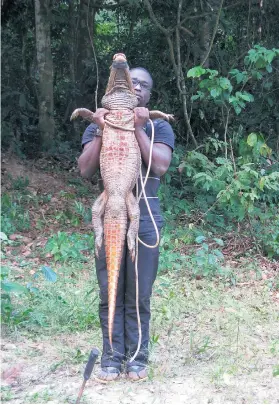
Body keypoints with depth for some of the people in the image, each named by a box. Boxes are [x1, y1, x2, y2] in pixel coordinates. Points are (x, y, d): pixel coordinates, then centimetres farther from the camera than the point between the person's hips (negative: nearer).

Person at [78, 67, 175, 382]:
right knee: (110, 293, 2)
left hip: (145, 220, -1)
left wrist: (139, 128, -13)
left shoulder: (159, 127, 7)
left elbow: (160, 167, -9)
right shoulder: (97, 127, 10)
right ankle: (112, 358, 9)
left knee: (139, 295, 1)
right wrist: (101, 131, -11)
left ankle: (137, 357, 10)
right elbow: (85, 170, -2)